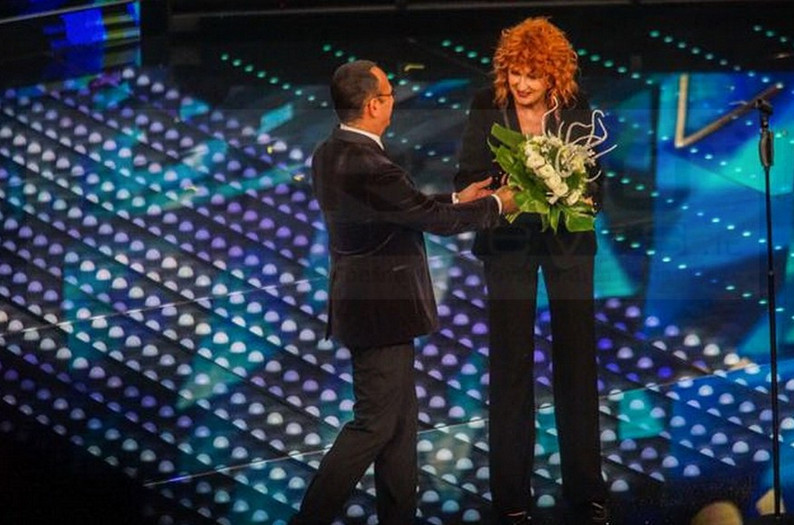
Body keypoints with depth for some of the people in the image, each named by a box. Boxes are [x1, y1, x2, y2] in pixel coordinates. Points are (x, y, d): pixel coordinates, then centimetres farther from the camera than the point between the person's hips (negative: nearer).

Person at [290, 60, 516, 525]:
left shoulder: (329, 155, 4)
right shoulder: (369, 168, -25)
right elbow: (435, 220, -15)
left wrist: (457, 202, 16)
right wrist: (496, 205, 1)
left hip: (361, 305, 10)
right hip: (381, 310, -10)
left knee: (401, 418, 16)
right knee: (374, 424, -2)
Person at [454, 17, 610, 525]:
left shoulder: (576, 107, -5)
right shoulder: (487, 106, -6)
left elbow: (594, 174, 1)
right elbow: (468, 177, -4)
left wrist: (584, 198, -21)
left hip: (568, 240, 1)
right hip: (508, 241, -1)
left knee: (577, 359, 5)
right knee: (510, 366, 1)